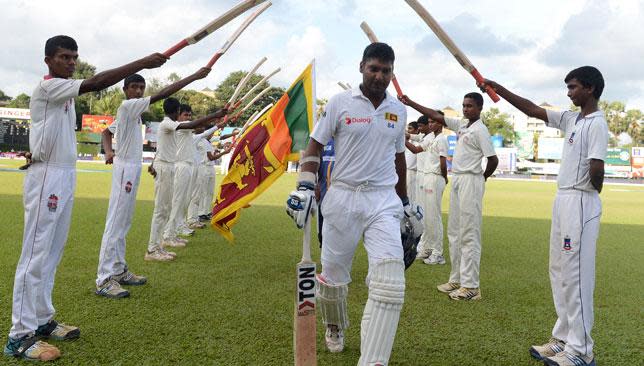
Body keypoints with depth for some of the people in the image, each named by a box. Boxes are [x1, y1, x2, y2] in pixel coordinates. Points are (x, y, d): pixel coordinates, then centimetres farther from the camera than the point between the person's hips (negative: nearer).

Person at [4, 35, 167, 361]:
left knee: (53, 253, 12)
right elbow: (95, 83, -26)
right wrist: (142, 63, -30)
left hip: (66, 176, 9)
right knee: (36, 254, -7)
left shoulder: (65, 92, 18)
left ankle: (42, 320, 21)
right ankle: (20, 335, -1)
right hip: (46, 177, -9)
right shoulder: (47, 87, -12)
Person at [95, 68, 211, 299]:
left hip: (132, 168, 10)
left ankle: (119, 271, 21)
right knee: (115, 224, -10)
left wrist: (108, 152, 6)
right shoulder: (127, 106, -11)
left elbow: (106, 132, 25)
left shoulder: (132, 111, 16)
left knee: (123, 224, 13)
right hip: (126, 169, -10)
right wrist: (195, 76, -21)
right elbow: (162, 94, -20)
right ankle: (104, 280, -7)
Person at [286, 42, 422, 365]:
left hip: (384, 200, 2)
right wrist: (305, 187, -13)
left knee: (390, 283, -13)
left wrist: (405, 201, 24)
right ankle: (334, 327, 42)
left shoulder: (398, 110, 10)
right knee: (333, 274, 11)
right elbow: (315, 145, 0)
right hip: (342, 197, -2)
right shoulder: (340, 102, -1)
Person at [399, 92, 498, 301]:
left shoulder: (480, 130, -11)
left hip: (470, 182, -9)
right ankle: (456, 279, 19)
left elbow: (493, 160, -13)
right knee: (454, 232, 12)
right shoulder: (461, 125, 13)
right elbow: (436, 116, 16)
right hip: (457, 180, 9)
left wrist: (482, 178, 1)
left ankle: (471, 285, -4)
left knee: (469, 234, -8)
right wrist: (410, 103, 13)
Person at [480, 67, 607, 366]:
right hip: (563, 199, 9)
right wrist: (498, 89, 14)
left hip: (580, 203, -9)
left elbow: (596, 167, -23)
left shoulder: (597, 123, -12)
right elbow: (533, 110, 17)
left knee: (576, 275, -5)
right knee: (559, 272, 12)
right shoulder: (572, 119, 14)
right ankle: (563, 339, 22)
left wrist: (594, 190, -3)